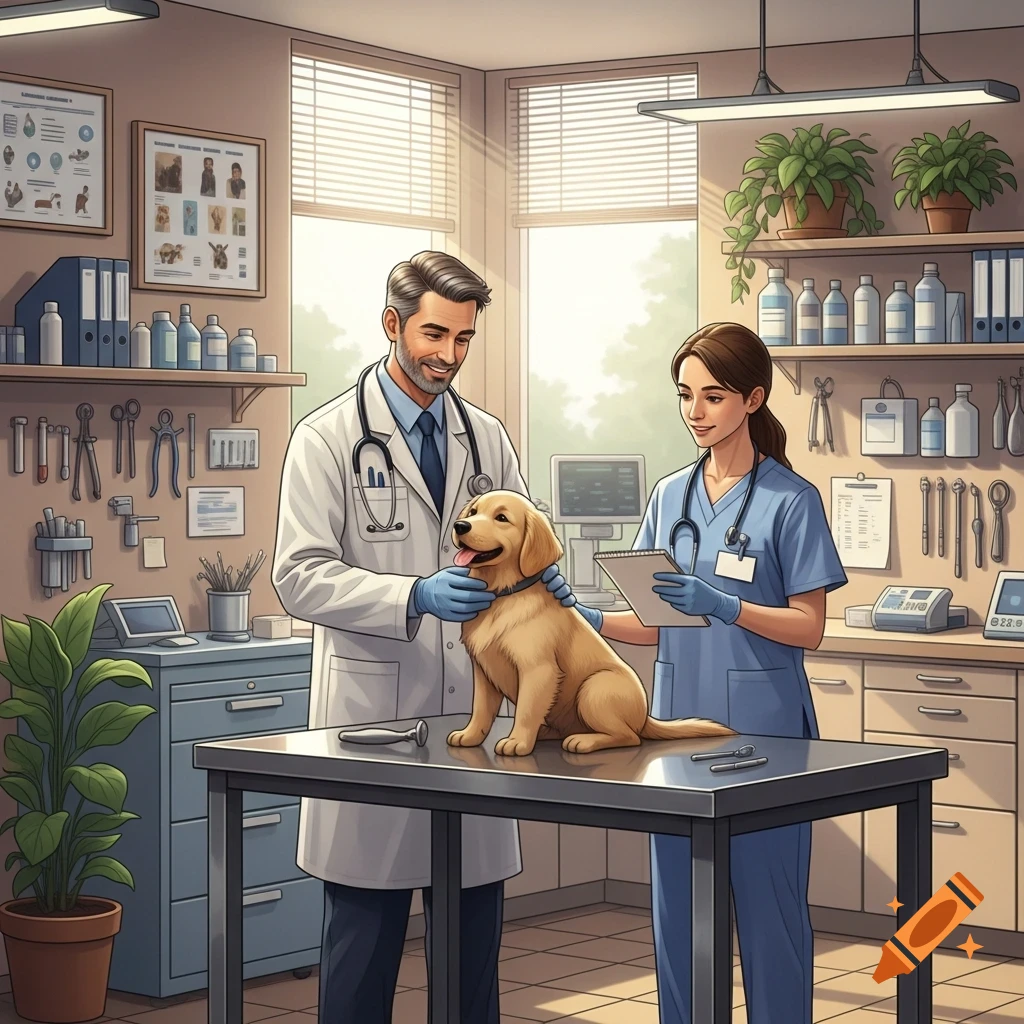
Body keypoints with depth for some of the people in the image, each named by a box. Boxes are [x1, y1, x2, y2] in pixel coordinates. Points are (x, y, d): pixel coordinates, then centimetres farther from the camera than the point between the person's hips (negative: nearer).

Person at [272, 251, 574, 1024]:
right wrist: (415, 596, -26)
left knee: (475, 933, 10)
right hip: (373, 709, -4)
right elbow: (301, 577, -12)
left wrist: (540, 581, -13)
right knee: (364, 937, 4)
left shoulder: (489, 439, 11)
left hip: (473, 707, 4)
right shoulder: (329, 438, -4)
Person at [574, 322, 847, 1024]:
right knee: (678, 909, 10)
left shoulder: (790, 500, -4)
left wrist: (721, 604, -21)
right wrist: (587, 619, -6)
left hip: (762, 724, -5)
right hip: (680, 717, 5)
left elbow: (808, 626, -8)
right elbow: (654, 624, 11)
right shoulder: (671, 496, 12)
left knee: (767, 908, 0)